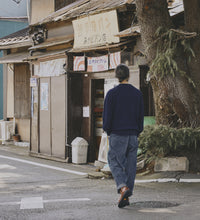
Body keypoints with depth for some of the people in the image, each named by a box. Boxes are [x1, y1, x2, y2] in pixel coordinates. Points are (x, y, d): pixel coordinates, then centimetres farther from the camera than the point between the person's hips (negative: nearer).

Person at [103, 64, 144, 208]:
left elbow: (107, 115, -7)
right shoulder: (137, 93, 5)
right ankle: (126, 197, 8)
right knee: (131, 164, 7)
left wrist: (107, 130, 9)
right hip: (133, 135, 3)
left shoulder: (112, 94, -7)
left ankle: (123, 187, -20)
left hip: (117, 135, -3)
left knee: (115, 162, 4)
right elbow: (141, 116, 8)